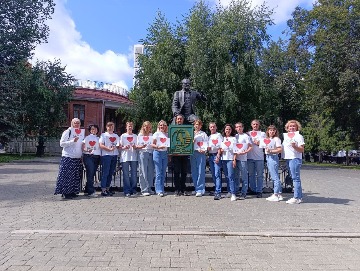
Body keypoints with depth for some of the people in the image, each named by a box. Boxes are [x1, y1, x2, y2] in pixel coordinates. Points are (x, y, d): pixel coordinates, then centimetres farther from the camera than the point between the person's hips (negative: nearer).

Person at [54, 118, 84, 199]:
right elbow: (61, 144, -10)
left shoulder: (81, 133, 16)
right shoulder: (67, 132, -5)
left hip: (78, 158, 7)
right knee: (67, 176, -5)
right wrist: (72, 141, -19)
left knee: (76, 176, 9)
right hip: (68, 157, -7)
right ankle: (65, 193, 2)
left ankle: (73, 192, 18)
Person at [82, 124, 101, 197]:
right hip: (88, 157, -5)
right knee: (90, 173, -10)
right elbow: (83, 148, 0)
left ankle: (87, 190, 17)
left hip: (97, 157, 5)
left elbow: (101, 147, 17)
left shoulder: (98, 138, 17)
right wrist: (87, 150, -17)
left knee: (93, 174, 6)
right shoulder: (87, 138, 5)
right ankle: (91, 191, -10)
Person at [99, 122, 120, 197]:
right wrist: (109, 149, -15)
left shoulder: (116, 136, 19)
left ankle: (107, 188, 15)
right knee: (105, 173, -6)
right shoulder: (103, 135, 4)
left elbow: (119, 145, 17)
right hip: (106, 155, -5)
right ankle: (103, 190, -4)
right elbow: (101, 145, -7)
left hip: (114, 155, 5)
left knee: (111, 173, 7)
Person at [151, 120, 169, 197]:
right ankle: (159, 190, -3)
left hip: (165, 153, 5)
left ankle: (162, 189, 15)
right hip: (158, 153, -5)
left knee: (163, 173, 7)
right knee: (158, 173, -6)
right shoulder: (156, 134, 2)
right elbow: (152, 145, -3)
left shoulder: (167, 134, 15)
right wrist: (158, 147, -22)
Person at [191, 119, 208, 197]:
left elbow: (206, 143, -2)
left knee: (200, 172, -10)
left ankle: (200, 190, -10)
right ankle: (196, 188, 14)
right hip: (193, 153, 4)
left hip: (201, 153, -4)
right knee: (193, 172, 5)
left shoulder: (203, 134, 8)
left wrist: (203, 149, -18)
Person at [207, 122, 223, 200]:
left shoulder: (218, 135, 1)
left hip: (216, 155, -7)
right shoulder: (209, 137, 21)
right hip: (210, 156, 7)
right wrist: (207, 148, 2)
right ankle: (217, 189, 20)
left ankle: (218, 192, -16)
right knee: (213, 174, 9)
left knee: (217, 174, -13)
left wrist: (218, 156, -17)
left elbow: (220, 147, -8)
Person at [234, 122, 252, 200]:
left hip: (243, 158, -5)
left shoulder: (246, 136, 1)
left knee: (244, 176, -2)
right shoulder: (235, 136, 16)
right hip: (235, 158, 5)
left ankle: (243, 193, 2)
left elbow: (250, 147, -3)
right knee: (236, 176, 11)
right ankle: (235, 192, 20)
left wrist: (245, 152, -18)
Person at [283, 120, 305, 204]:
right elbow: (283, 148, 26)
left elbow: (301, 150, -10)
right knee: (294, 178, 10)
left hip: (295, 159, -8)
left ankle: (296, 198, -7)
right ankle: (299, 196, 17)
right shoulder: (286, 136, 17)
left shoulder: (299, 136, -4)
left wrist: (295, 146, -27)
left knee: (295, 178, -9)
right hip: (288, 159, 8)